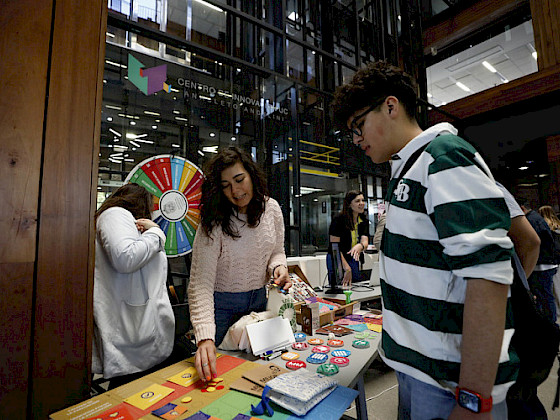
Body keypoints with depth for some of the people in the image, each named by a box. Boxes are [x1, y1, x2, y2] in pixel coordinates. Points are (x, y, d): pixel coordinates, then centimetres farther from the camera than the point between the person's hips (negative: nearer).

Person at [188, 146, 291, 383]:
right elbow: (201, 284, -27)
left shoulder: (271, 209, -9)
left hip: (259, 299, 4)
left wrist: (278, 268, -18)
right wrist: (205, 338, -38)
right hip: (222, 304, -4)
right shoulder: (213, 224, -23)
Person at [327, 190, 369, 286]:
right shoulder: (339, 219, -15)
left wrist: (360, 246, -36)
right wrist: (347, 268, -19)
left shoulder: (364, 221, 3)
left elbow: (364, 241, -11)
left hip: (354, 260, 6)